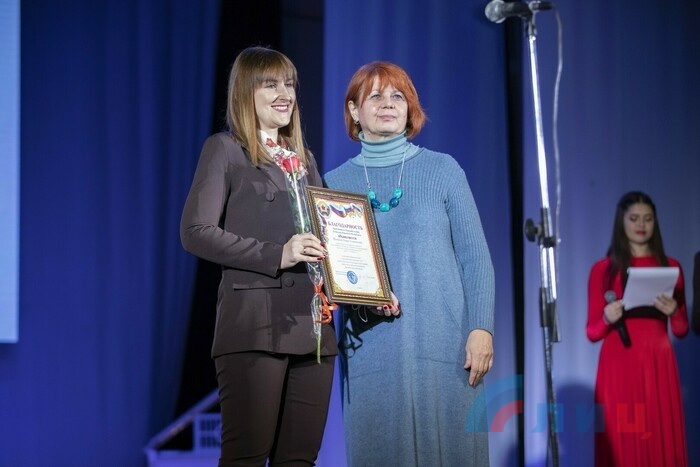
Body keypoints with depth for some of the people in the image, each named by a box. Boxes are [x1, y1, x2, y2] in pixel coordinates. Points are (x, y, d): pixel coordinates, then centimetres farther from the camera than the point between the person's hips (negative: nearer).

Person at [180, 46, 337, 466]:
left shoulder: (304, 157, 22)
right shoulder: (225, 149, 3)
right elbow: (195, 232, -8)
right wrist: (276, 256, -16)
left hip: (312, 325, 6)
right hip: (256, 323, -6)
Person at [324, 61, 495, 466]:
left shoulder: (442, 170, 5)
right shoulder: (336, 183, 9)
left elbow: (475, 258, 2)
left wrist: (481, 328, -8)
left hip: (443, 341, -1)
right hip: (370, 349, 1)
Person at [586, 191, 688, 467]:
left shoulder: (670, 267, 10)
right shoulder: (603, 269, 4)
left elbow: (682, 331, 10)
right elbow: (592, 332, 4)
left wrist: (673, 312, -10)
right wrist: (607, 318, -16)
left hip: (658, 364, 2)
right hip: (619, 365, -2)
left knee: (662, 443, -1)